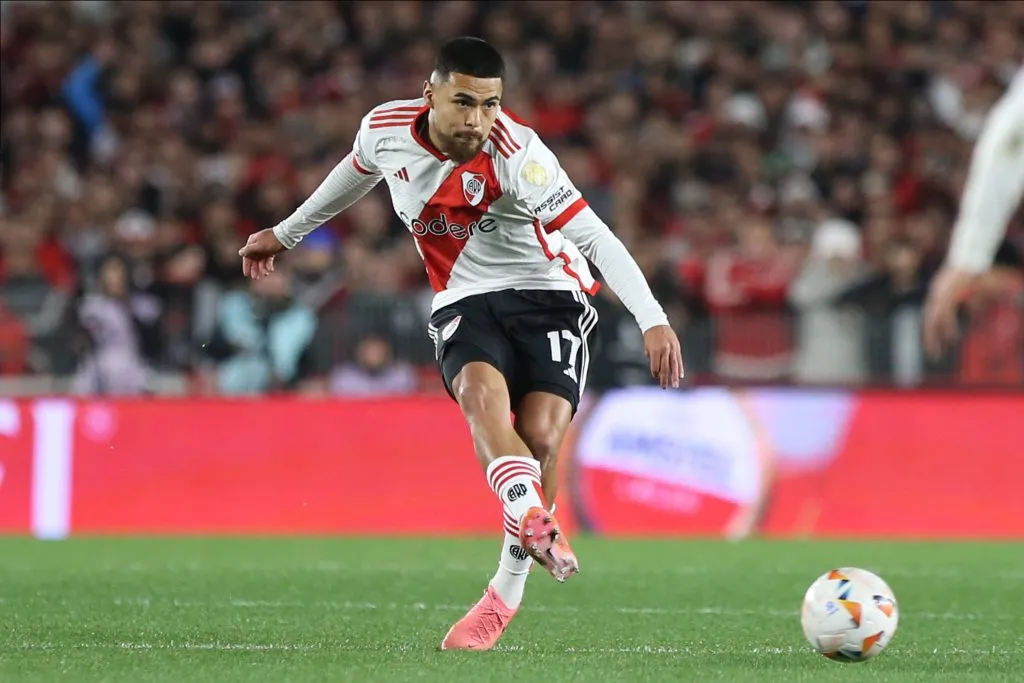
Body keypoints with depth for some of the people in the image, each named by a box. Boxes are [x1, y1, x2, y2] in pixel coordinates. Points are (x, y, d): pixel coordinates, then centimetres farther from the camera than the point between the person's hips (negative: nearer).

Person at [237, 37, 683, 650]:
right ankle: (535, 520, -50)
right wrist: (288, 232, 31)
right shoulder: (386, 128, -8)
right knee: (480, 390, -31)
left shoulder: (515, 154, -24)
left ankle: (509, 589, -4)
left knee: (540, 433, -21)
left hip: (549, 296, -3)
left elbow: (595, 237, -29)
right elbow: (357, 171, 18)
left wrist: (653, 320, -40)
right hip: (465, 302, 3)